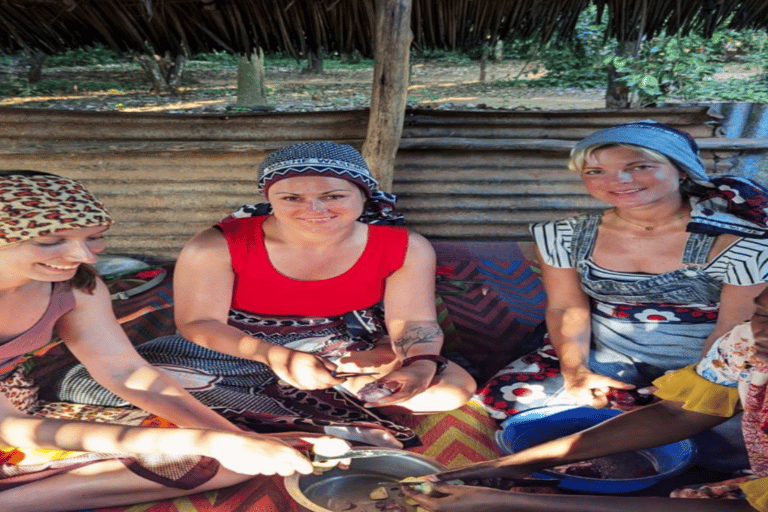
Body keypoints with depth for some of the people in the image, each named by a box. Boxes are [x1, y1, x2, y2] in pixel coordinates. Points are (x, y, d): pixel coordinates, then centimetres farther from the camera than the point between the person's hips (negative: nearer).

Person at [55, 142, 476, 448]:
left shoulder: (406, 248, -17)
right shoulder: (217, 245, -23)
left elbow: (414, 322, -12)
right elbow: (198, 322, -18)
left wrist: (421, 364, -36)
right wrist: (275, 356, -36)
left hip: (343, 349, 1)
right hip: (231, 347, 0)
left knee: (454, 385, -17)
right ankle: (332, 421, -20)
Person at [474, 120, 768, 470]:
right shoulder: (564, 237, -3)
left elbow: (735, 332, -9)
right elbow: (567, 307, -1)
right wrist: (575, 371, -16)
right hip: (603, 360, 2)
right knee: (501, 399, -19)